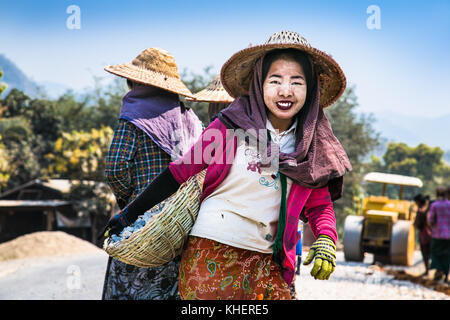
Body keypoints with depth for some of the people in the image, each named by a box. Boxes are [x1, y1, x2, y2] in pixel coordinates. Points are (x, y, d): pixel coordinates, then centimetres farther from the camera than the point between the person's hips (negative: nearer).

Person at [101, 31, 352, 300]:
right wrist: (129, 214, 3)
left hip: (267, 264, 3)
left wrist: (326, 239, -11)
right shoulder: (230, 126, -7)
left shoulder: (312, 146, 3)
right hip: (212, 254, -3)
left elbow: (320, 204, 10)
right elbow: (181, 171, -1)